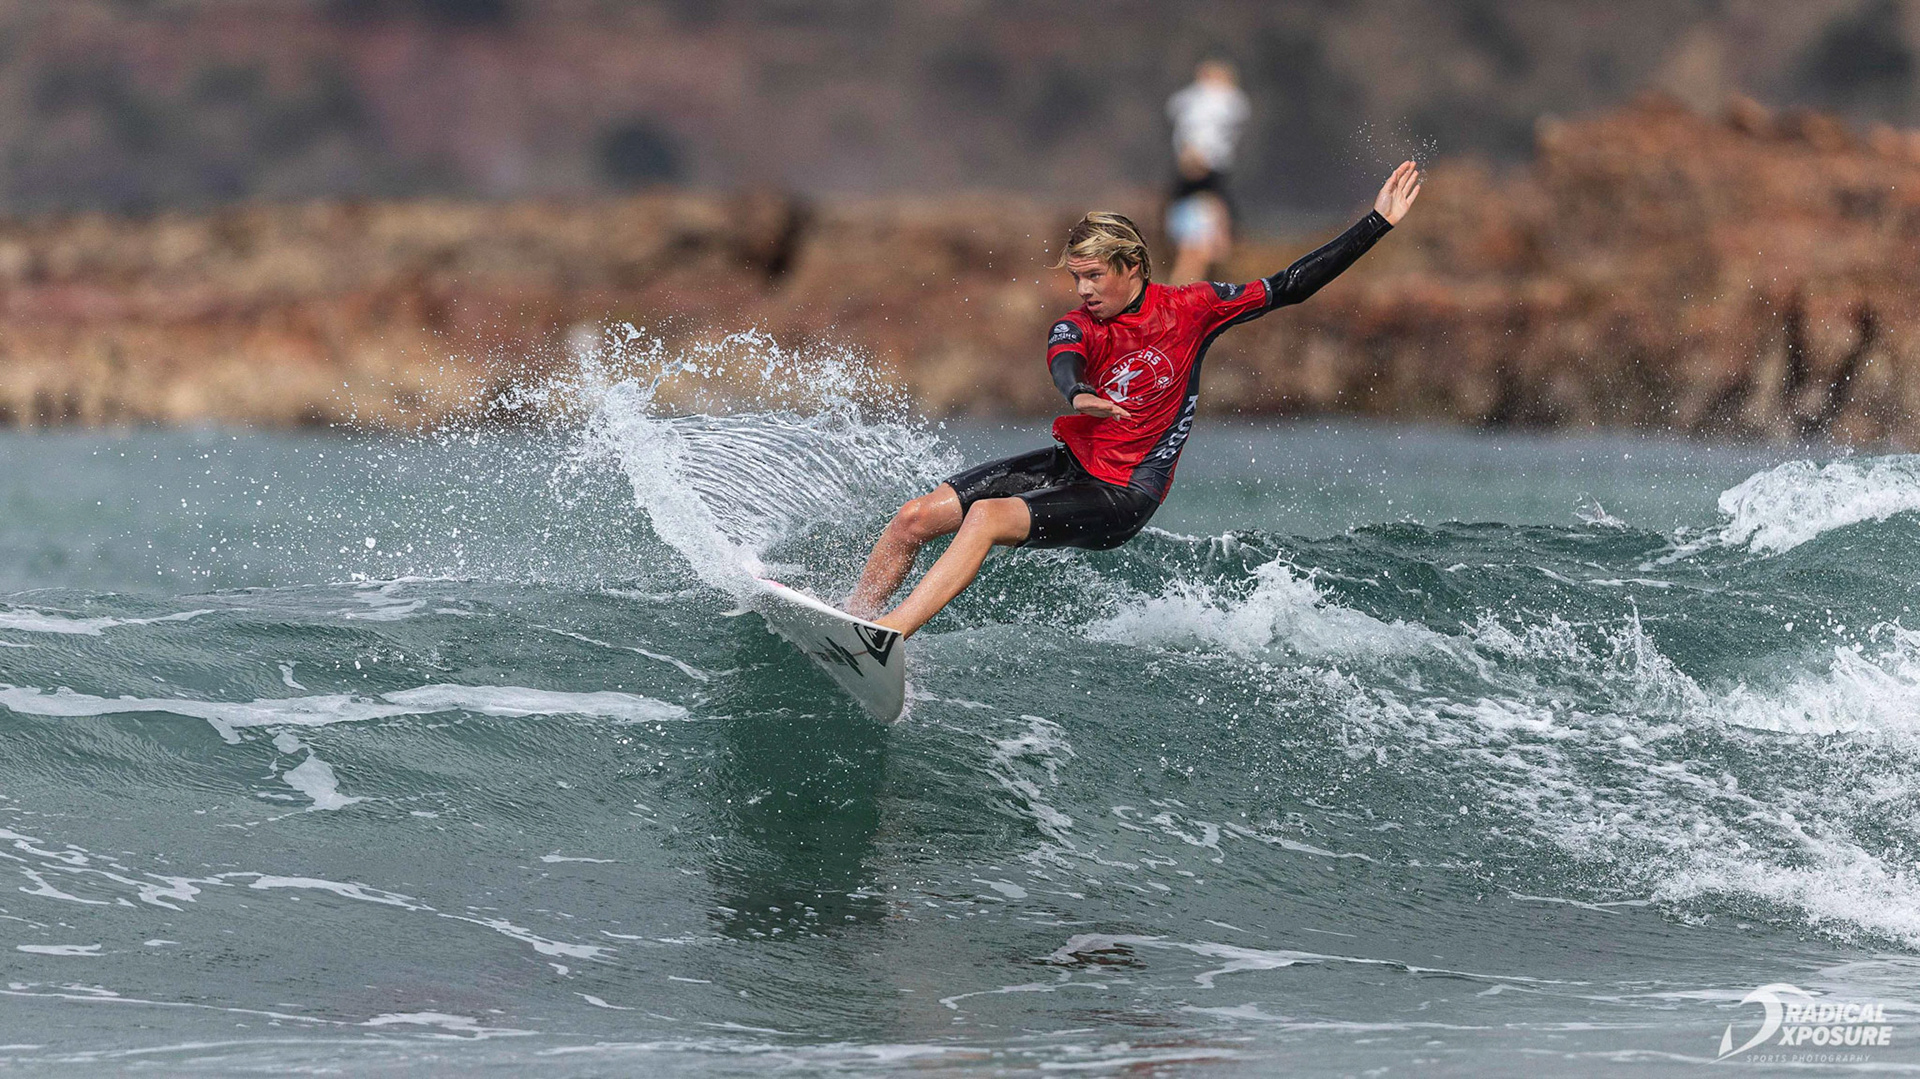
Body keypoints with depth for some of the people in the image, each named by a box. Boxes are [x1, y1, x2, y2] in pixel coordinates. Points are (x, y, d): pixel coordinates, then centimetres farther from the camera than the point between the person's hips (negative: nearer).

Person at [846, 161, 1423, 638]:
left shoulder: (1189, 310, -6)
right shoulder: (1077, 327, -3)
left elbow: (1289, 287, -2)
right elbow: (1064, 360, -28)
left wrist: (1378, 223, -4)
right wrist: (1078, 395, -54)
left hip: (1124, 496, -5)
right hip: (1069, 462, 5)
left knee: (988, 516, -28)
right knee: (916, 517, -6)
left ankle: (890, 634, -35)